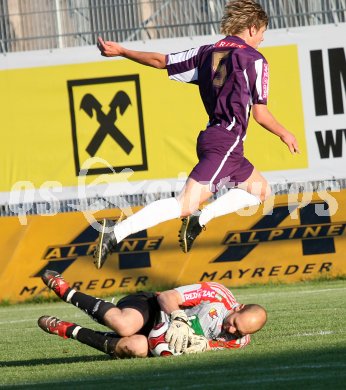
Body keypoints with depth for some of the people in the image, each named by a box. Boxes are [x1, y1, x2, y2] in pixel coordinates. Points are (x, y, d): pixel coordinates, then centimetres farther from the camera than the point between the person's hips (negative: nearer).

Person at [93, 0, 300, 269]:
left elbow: (160, 61, 19)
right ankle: (116, 233, -26)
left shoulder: (207, 53, 16)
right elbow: (261, 115, -4)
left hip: (211, 137, 9)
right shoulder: (254, 59, -3)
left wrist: (120, 51, 30)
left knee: (260, 190, 21)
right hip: (226, 142, -9)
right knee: (186, 204, -17)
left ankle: (199, 219, 3)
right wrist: (285, 135, 13)